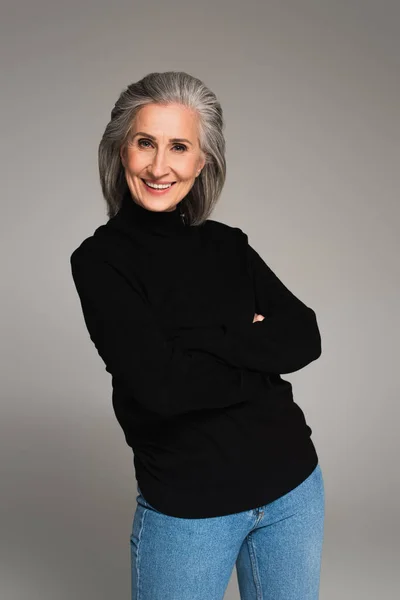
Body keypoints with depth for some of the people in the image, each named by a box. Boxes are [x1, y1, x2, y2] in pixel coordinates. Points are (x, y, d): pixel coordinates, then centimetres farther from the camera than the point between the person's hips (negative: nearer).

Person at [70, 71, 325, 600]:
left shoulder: (228, 245, 3)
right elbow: (159, 384, -21)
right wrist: (258, 355, -10)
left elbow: (305, 338, -7)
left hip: (294, 486, 4)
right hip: (187, 509, -4)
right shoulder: (100, 259, -10)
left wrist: (204, 339, -18)